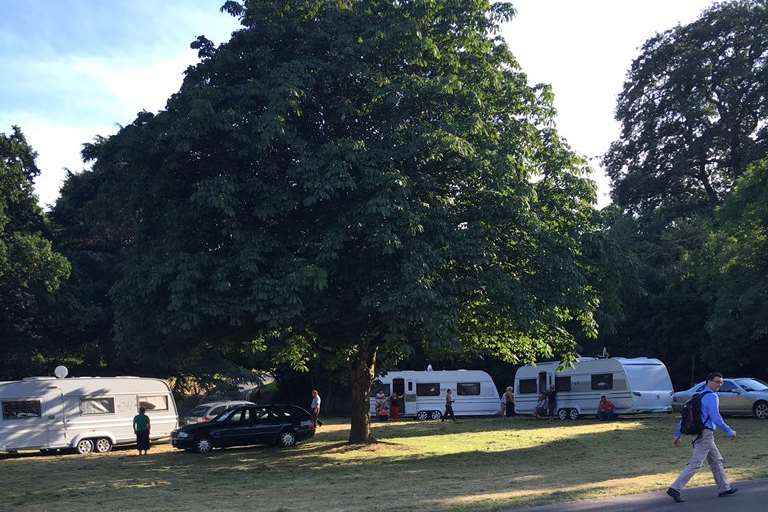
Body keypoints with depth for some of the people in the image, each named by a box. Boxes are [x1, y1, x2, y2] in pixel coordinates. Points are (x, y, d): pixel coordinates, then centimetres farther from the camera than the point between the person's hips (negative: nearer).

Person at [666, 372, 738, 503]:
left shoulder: (699, 396, 16)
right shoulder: (711, 396, -12)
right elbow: (716, 418, -21)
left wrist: (678, 434, 17)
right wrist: (729, 431, -11)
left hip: (698, 433, 10)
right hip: (706, 434, -10)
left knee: (716, 460, 20)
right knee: (695, 464, -11)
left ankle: (724, 488, 30)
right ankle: (675, 489, -16)